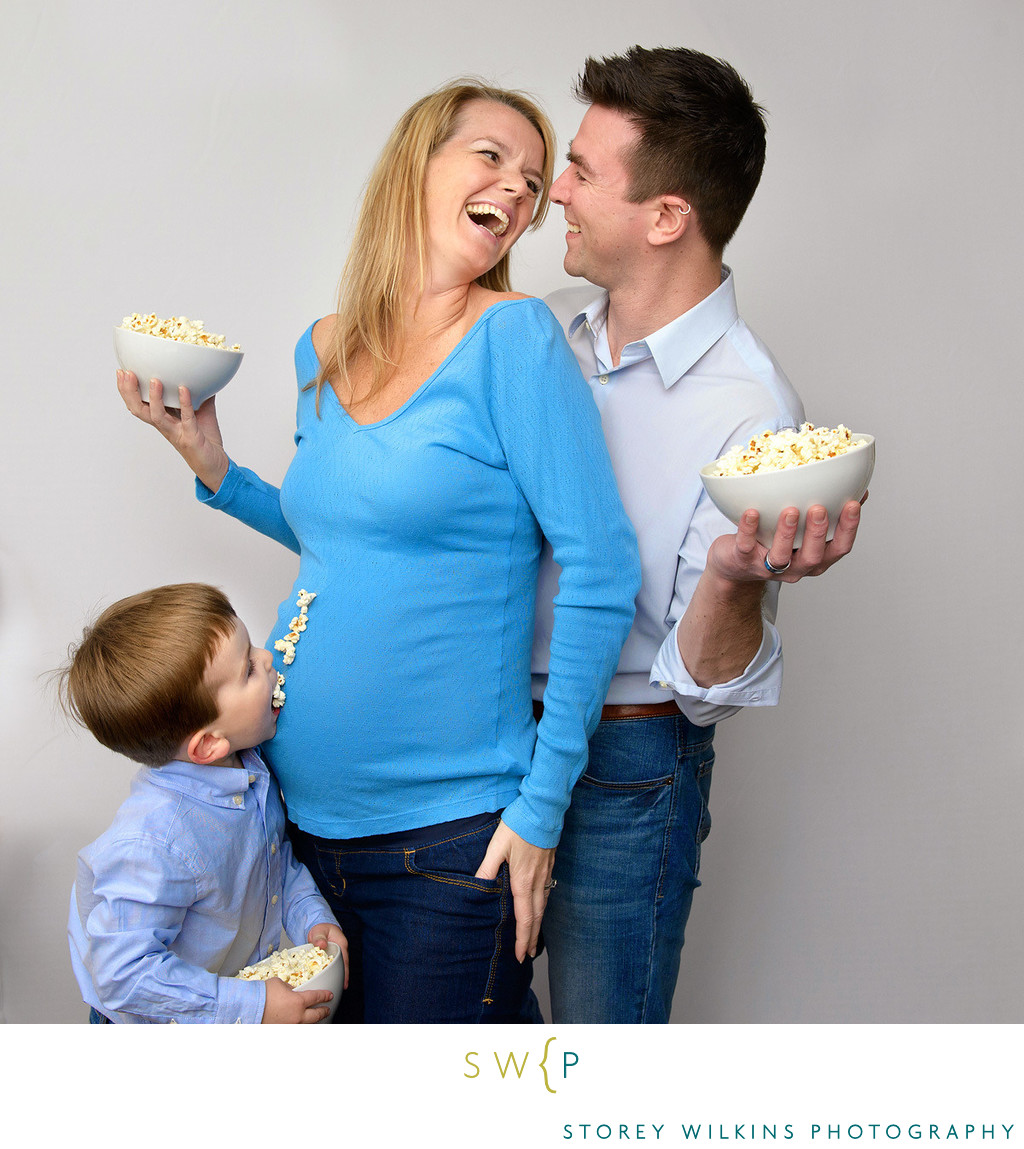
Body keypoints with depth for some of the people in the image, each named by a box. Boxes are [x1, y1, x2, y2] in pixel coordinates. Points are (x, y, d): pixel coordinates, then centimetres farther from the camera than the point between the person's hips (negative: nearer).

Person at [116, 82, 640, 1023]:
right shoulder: (323, 351, 5)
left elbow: (601, 571, -16)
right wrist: (213, 468, 5)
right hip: (302, 803, 6)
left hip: (448, 833, -6)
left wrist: (542, 804, -15)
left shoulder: (514, 337, -13)